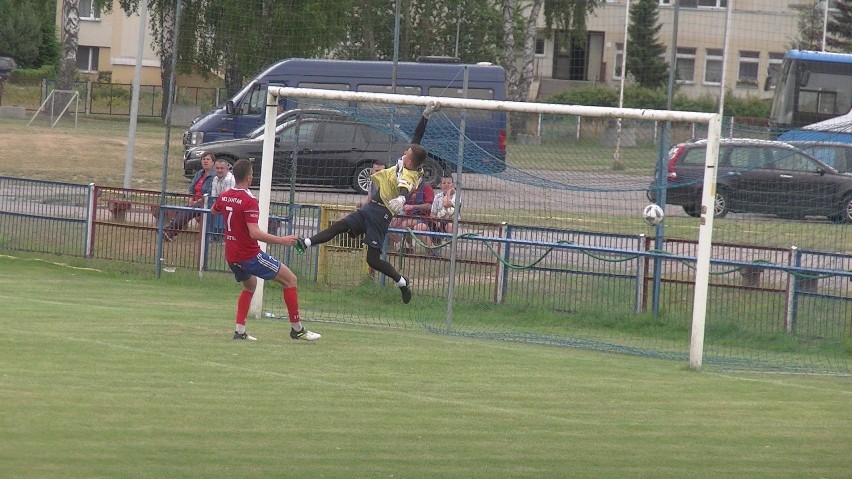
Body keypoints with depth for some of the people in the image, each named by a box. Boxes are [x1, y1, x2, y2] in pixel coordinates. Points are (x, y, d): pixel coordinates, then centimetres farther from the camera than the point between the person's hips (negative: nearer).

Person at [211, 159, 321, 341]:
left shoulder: (224, 197, 3)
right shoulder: (249, 201, -20)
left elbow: (213, 210, 27)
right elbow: (255, 233, -28)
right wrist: (281, 240, -25)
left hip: (231, 256, 8)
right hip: (250, 255, -8)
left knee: (250, 284, 32)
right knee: (290, 279, 1)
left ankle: (240, 331, 21)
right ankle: (297, 329, 3)